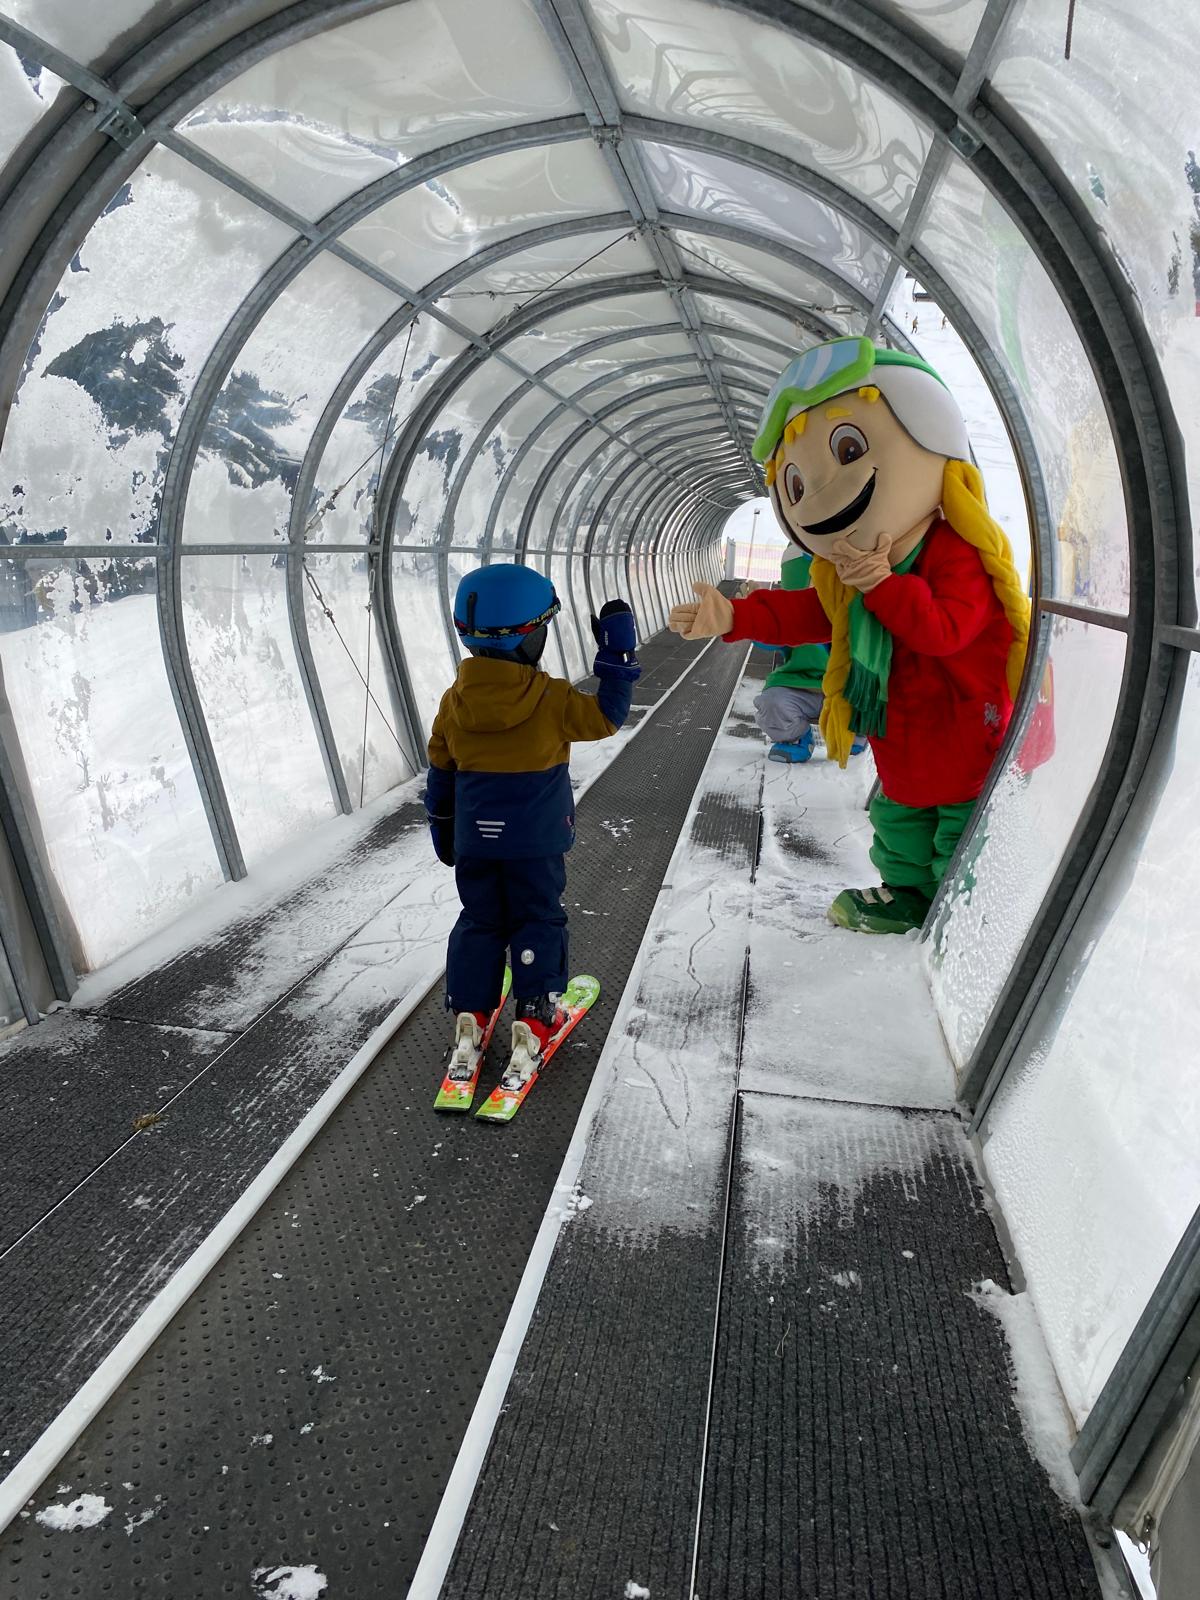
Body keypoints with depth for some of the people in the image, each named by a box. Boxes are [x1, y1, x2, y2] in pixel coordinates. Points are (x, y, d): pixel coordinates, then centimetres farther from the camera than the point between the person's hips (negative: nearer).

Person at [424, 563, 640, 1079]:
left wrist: (442, 826, 18)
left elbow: (441, 772, 5)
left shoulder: (454, 700, -3)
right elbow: (606, 715, -6)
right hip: (535, 841, -3)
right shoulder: (551, 698, -16)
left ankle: (470, 1016, 18)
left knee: (479, 921, 15)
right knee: (538, 922, 10)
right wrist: (619, 657, 0)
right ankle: (535, 1018, 11)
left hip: (475, 839, 4)